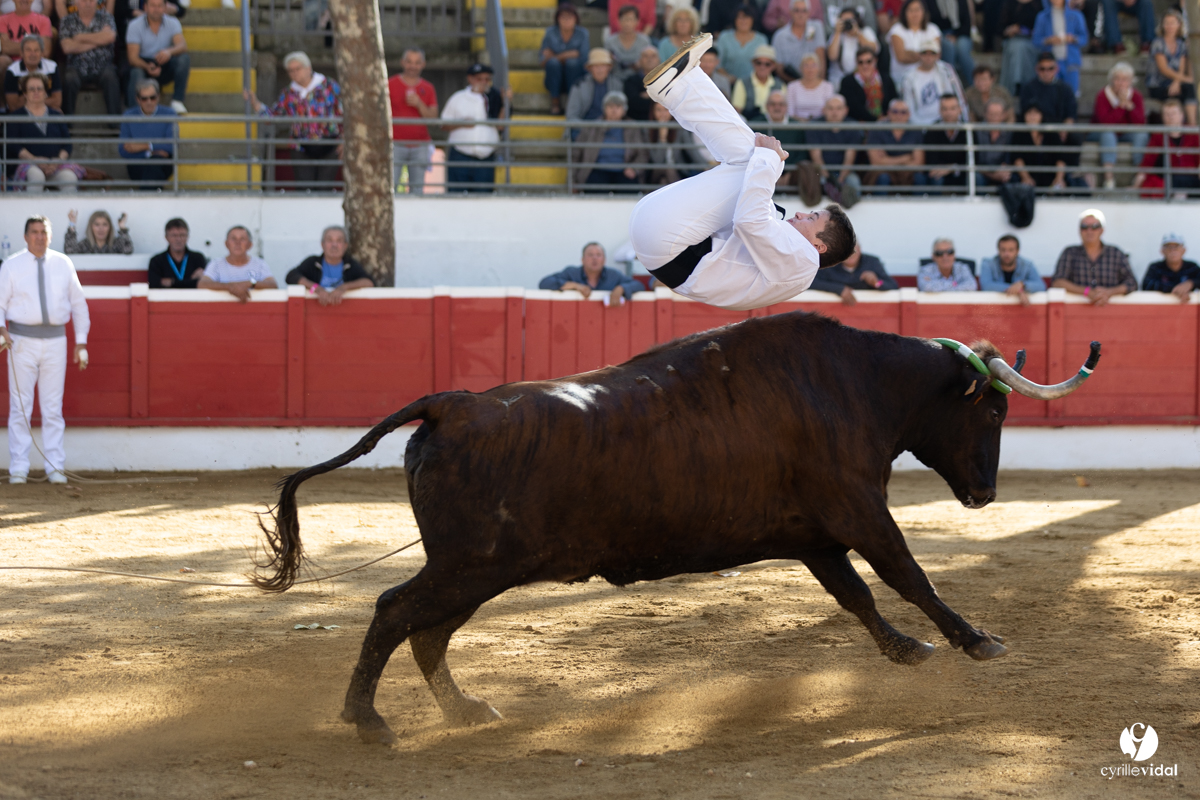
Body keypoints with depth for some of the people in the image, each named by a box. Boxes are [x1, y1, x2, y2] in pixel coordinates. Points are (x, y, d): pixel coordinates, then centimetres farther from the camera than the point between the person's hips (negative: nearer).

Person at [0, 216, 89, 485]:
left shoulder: (63, 264, 8)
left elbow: (78, 303, 13)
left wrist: (81, 342, 10)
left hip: (55, 341, 2)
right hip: (22, 340, -2)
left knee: (53, 407, 4)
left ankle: (55, 468, 7)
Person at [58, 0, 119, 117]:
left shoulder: (105, 17, 11)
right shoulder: (67, 21, 9)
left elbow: (110, 37, -10)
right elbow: (67, 47, -6)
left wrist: (82, 37, -3)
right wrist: (96, 43, -3)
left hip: (102, 67, 0)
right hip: (77, 68, 0)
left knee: (110, 77, -32)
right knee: (69, 79, -32)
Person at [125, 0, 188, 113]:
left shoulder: (172, 23, 0)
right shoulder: (135, 26, -6)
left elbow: (182, 46, -18)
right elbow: (133, 57, -13)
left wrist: (169, 51, -43)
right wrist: (147, 67, -37)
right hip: (143, 64, -2)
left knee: (184, 58, -27)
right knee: (136, 73, -37)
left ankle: (177, 101, -22)